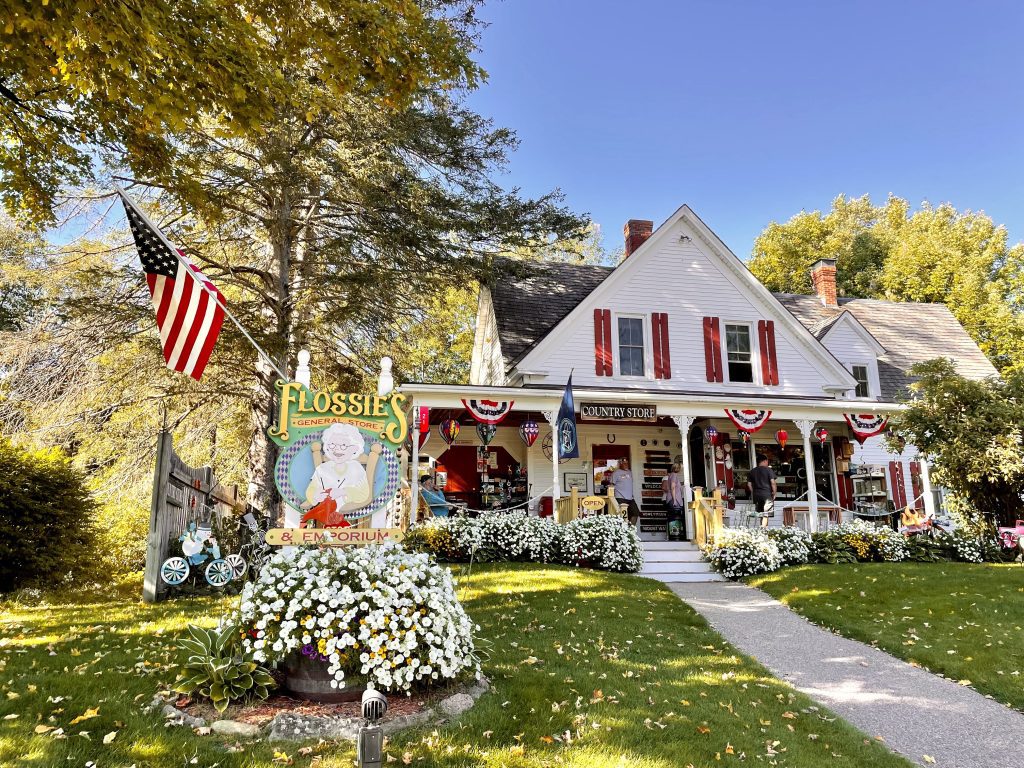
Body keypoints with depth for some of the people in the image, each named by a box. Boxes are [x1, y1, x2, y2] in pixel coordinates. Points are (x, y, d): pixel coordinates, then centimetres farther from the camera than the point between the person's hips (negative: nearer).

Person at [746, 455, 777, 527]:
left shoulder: (752, 471, 10)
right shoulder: (768, 470, -4)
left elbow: (749, 484, 9)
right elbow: (772, 482, -11)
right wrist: (774, 493, -2)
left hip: (756, 495, 5)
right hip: (767, 494, -5)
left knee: (761, 514, 14)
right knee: (766, 514, -4)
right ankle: (763, 528, -17)